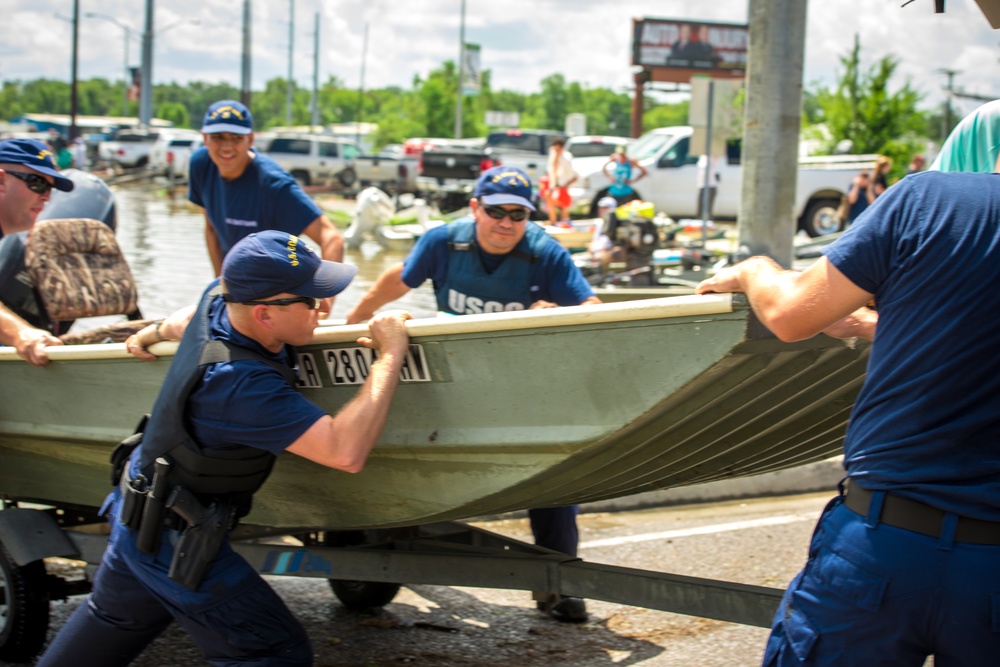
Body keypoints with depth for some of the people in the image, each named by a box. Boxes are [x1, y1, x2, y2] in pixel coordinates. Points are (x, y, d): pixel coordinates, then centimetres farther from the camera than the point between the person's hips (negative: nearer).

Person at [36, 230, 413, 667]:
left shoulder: (219, 298, -11)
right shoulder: (238, 383, -36)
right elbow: (345, 452, -42)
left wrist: (155, 332, 38)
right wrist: (390, 356, -33)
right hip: (175, 543, -10)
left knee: (112, 623, 31)